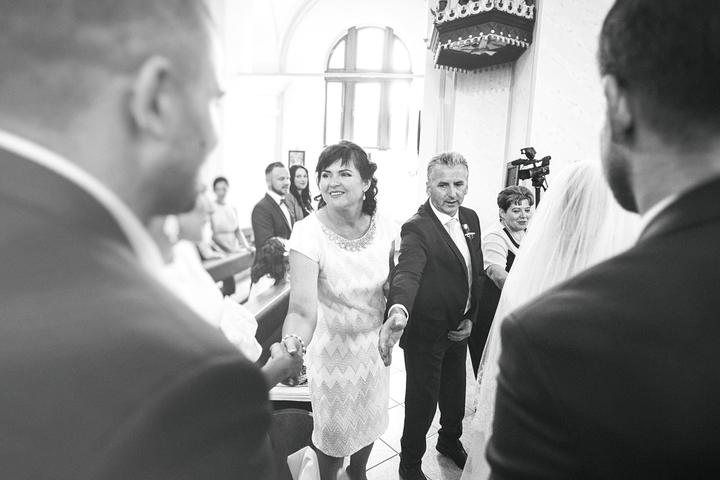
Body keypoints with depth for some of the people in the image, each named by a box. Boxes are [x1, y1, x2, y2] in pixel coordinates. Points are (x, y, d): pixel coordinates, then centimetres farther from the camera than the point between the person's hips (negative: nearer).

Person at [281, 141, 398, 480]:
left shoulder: (384, 227, -13)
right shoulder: (309, 232, -25)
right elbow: (302, 308, -34)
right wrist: (291, 345, -51)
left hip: (375, 342, 4)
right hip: (333, 346, -4)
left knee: (370, 421, 25)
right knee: (334, 431, 15)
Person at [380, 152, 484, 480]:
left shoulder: (471, 219, 0)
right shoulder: (417, 229, -23)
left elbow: (476, 271, 6)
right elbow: (407, 272, -40)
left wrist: (471, 317, -1)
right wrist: (399, 310, -59)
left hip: (459, 329, 7)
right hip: (426, 332, -6)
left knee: (455, 392, 25)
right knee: (422, 399, 9)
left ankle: (450, 441, 54)